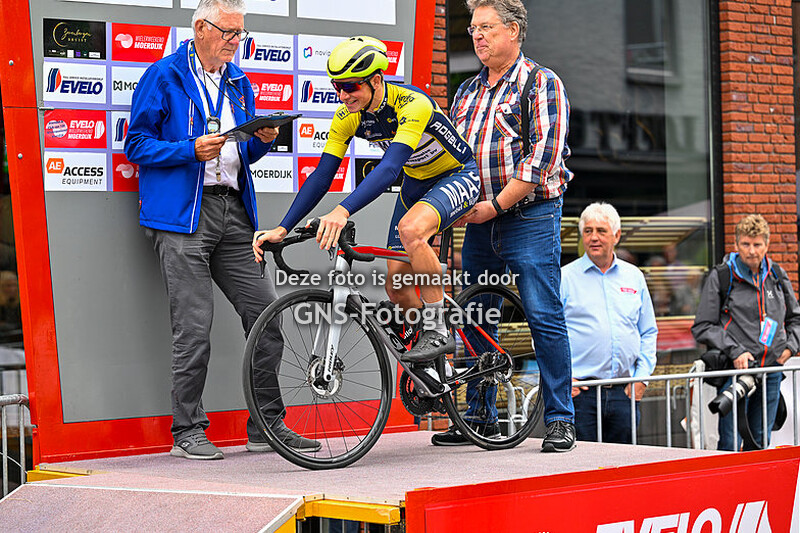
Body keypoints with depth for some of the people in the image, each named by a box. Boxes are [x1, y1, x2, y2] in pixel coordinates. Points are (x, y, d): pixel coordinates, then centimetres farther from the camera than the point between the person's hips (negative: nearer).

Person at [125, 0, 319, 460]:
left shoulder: (240, 84, 20)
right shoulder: (164, 77, 1)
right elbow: (137, 145, -3)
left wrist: (263, 140, 3)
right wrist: (192, 149, -16)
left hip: (234, 211, 6)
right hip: (182, 215, -6)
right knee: (194, 327, -7)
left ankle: (267, 426, 11)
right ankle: (188, 431, 5)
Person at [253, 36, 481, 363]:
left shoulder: (412, 103, -33)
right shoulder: (347, 117, -13)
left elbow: (390, 167, -45)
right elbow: (321, 176, -13)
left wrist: (343, 211, -57)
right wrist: (282, 229, -24)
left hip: (459, 176, -7)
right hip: (416, 183, 7)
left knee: (411, 228, -37)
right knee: (396, 289, -1)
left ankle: (438, 331, -24)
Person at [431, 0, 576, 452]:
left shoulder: (542, 84, -3)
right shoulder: (468, 92, 17)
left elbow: (543, 156, -13)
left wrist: (496, 204, -15)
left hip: (530, 217, -6)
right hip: (480, 221, 6)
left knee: (545, 317, -8)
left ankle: (561, 419, -1)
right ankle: (480, 418, 17)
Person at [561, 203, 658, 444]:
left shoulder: (634, 277, 14)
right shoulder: (565, 277, 2)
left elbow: (649, 333, 18)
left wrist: (642, 376, 6)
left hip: (624, 393, 4)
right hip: (580, 393, -3)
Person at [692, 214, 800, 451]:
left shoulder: (777, 276, 11)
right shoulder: (721, 277, -3)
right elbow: (702, 327, -3)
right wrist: (734, 351, -13)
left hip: (772, 370, 4)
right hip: (735, 370, -4)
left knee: (761, 443, 9)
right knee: (730, 445, -7)